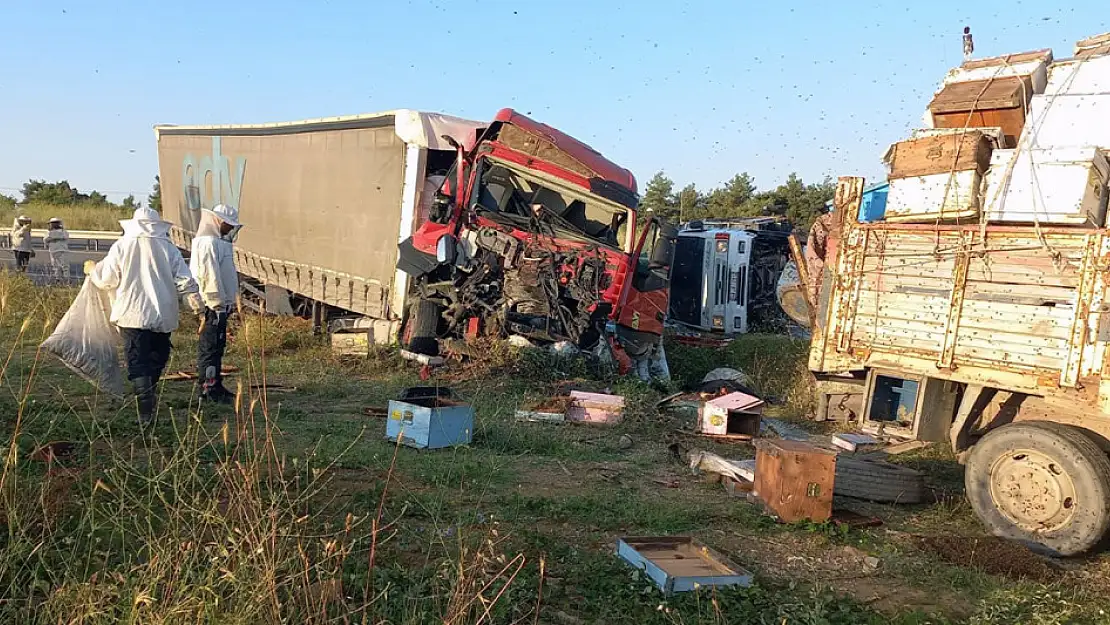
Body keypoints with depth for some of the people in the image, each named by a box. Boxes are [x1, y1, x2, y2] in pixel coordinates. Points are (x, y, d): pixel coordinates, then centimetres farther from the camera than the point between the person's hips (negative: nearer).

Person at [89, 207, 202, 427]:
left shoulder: (121, 246, 1)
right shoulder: (168, 248, 2)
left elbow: (108, 281, 3)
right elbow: (184, 280, -3)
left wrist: (94, 273, 22)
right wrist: (195, 301, 3)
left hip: (131, 314, -1)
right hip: (162, 314, 1)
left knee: (137, 361, -2)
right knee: (157, 358, 18)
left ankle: (146, 411, -13)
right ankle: (148, 396, 22)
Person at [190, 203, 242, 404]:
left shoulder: (219, 242, 18)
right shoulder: (208, 244, -15)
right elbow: (209, 276, -21)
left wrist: (227, 303, 19)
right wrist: (217, 304, -21)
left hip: (220, 305, 11)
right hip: (213, 306, -11)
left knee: (217, 347, 15)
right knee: (210, 348, -5)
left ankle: (216, 387, 24)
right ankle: (209, 390, -1)